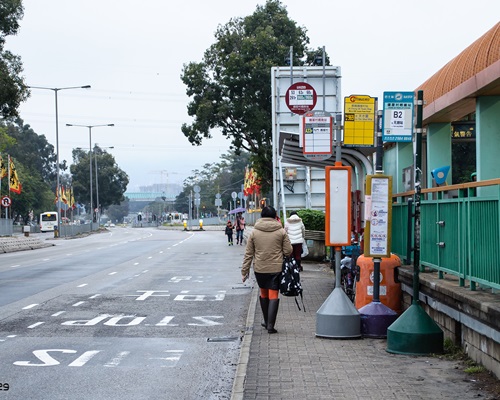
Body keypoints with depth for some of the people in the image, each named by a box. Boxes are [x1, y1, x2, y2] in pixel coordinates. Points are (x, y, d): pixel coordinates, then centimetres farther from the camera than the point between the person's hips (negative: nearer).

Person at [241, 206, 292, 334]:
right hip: (276, 268, -2)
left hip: (259, 269, 2)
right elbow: (288, 251, -2)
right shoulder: (281, 232, -3)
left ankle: (267, 322, 27)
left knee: (264, 294, 18)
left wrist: (244, 271, 8)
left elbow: (248, 254, 3)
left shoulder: (254, 232, 1)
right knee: (274, 295, 0)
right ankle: (270, 325, -7)